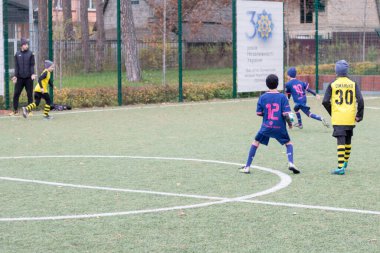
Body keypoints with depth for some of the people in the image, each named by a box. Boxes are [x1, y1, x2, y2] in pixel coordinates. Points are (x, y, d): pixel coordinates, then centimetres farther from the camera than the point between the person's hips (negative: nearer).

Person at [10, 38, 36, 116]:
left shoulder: (30, 54, 2)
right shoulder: (17, 54, 7)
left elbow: (32, 65, 0)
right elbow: (16, 66, 7)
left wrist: (32, 74, -13)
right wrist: (15, 76, -1)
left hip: (28, 77, -2)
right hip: (20, 77, 2)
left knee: (29, 94, 2)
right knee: (16, 94, 1)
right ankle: (15, 110, 10)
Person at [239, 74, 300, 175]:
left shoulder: (262, 97, -4)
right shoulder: (282, 97, -8)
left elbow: (259, 113, 0)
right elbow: (285, 114, -12)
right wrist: (289, 123, 5)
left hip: (266, 126, 1)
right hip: (280, 128, -1)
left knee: (256, 142, 18)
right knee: (288, 143, 20)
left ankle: (247, 167, 15)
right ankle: (291, 163, -2)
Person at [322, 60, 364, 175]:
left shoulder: (332, 85, -3)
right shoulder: (353, 84, 2)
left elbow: (325, 102, -6)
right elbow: (360, 100, -6)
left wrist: (332, 113, 10)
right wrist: (359, 115, 3)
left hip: (338, 119, -2)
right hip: (350, 118, 3)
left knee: (341, 141, -7)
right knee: (348, 141, 20)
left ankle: (341, 167, -18)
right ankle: (345, 162, 37)